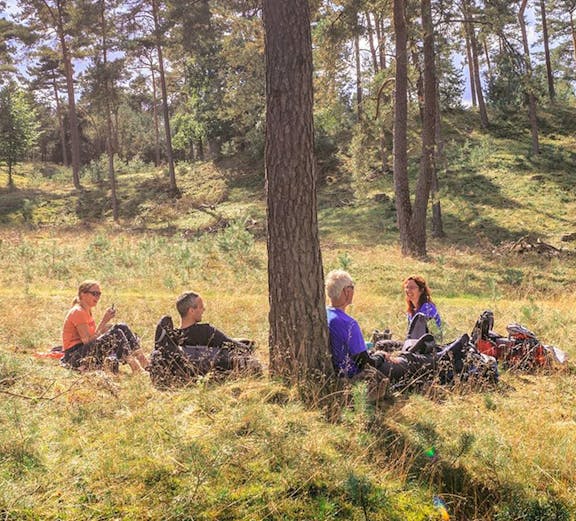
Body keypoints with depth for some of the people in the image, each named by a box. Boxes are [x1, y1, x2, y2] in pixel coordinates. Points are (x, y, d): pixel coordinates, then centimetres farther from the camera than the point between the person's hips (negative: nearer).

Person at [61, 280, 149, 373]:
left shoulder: (87, 311, 17)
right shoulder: (78, 312, -14)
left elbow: (95, 334, 10)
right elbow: (87, 341, -21)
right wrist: (103, 321, -20)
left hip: (85, 350, 9)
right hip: (75, 355, -9)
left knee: (122, 328, -3)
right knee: (116, 333, -23)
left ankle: (146, 364, -11)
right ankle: (136, 369, -24)